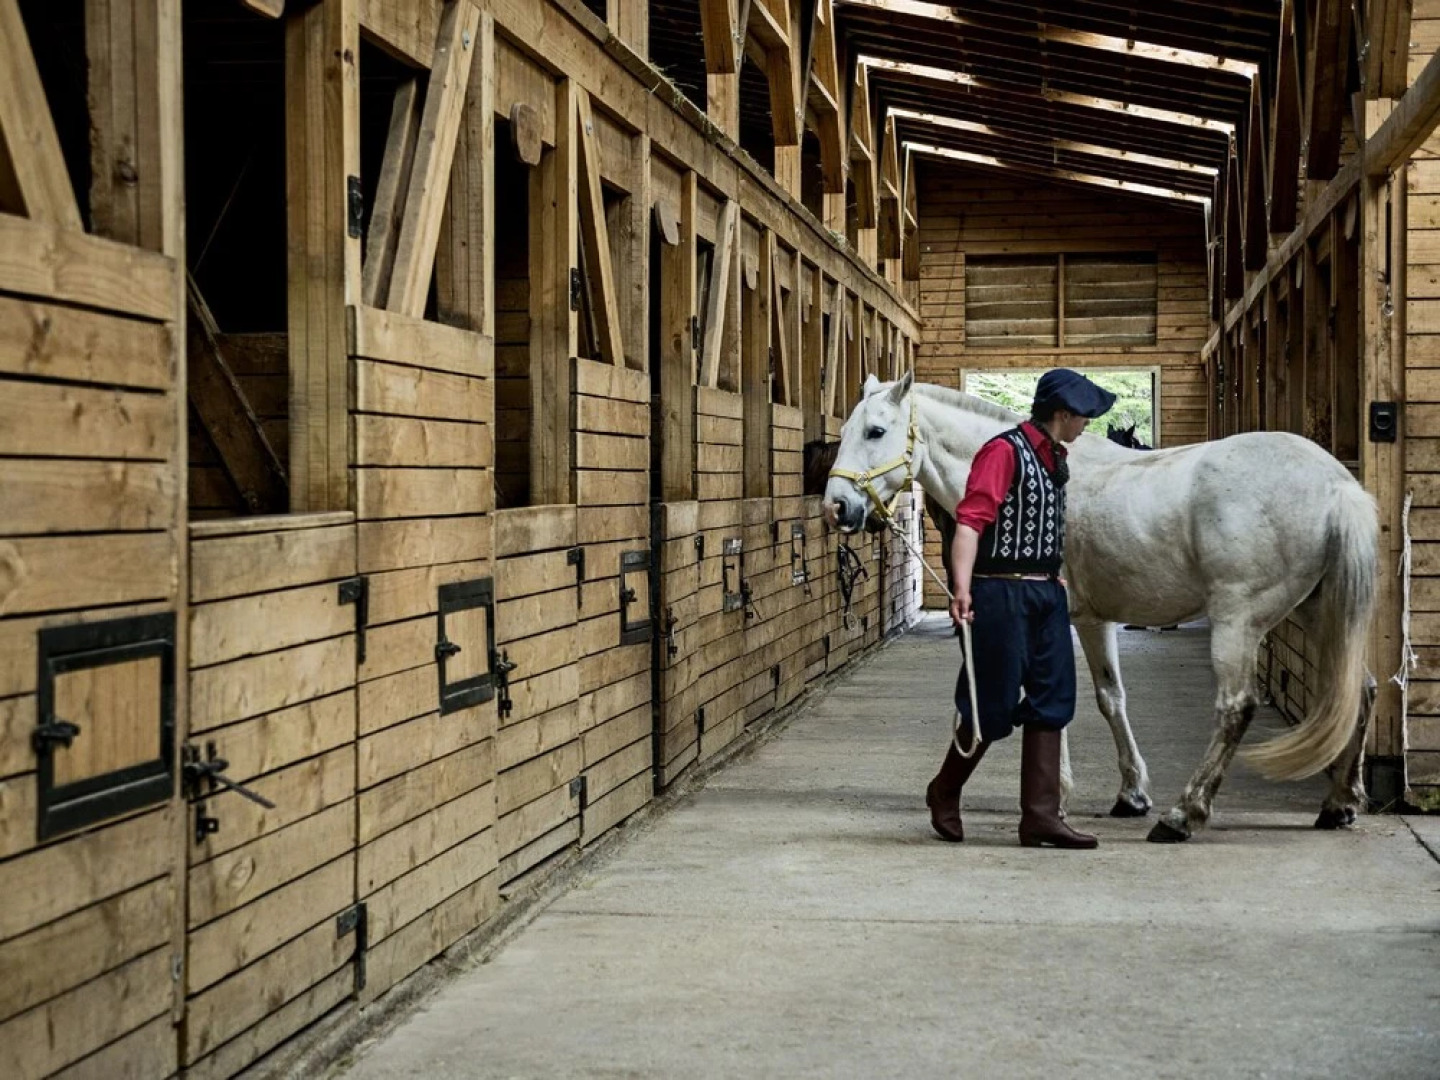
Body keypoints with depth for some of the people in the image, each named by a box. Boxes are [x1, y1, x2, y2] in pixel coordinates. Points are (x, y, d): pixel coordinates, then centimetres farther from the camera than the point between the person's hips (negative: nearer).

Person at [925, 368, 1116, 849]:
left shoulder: (1054, 458, 14)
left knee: (1052, 701, 5)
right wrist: (962, 588, -34)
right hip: (1003, 593, -9)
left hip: (1046, 593, 9)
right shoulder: (1005, 451, -13)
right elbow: (970, 520, -23)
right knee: (995, 708, -2)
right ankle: (944, 793, 20)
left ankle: (1041, 817, 8)